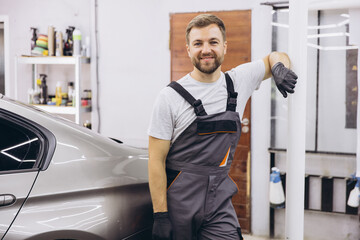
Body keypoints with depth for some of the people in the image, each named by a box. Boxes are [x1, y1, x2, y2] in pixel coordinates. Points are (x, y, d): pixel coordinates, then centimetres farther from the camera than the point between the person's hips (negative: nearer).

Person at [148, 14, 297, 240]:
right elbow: (156, 160, -8)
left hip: (219, 198, 3)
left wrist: (280, 67, -3)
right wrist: (160, 215, -13)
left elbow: (275, 57, 22)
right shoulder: (171, 96, -8)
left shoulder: (239, 80, 3)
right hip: (179, 202, -3)